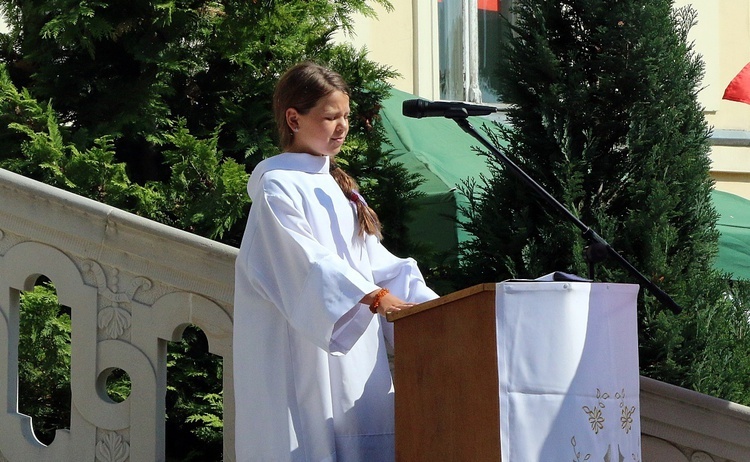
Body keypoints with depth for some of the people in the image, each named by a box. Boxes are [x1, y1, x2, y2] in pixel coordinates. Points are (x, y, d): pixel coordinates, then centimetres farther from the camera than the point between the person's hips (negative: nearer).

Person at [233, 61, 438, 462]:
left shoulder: (337, 187, 20)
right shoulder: (278, 188, -5)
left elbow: (372, 259, 15)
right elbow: (306, 262, -19)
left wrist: (429, 303, 1)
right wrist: (375, 297, -30)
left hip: (355, 354, 8)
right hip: (304, 356, -8)